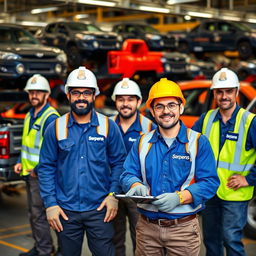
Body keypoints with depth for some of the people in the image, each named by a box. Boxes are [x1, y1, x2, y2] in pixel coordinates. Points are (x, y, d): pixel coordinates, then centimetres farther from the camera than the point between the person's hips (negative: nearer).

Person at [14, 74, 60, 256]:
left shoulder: (51, 117, -16)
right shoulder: (29, 116, 13)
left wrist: (37, 169, -18)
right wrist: (21, 162, 10)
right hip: (29, 173, 9)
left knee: (39, 214, -5)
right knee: (33, 213, 16)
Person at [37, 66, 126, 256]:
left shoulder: (108, 126, -2)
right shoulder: (55, 128, -1)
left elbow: (118, 162, 3)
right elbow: (46, 167, 2)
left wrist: (114, 194, -7)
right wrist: (50, 204, -4)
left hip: (100, 209, -1)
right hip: (66, 210, 1)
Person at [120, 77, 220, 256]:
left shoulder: (199, 142, -4)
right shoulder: (142, 143, 8)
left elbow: (210, 182, -10)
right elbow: (128, 174, 5)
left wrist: (179, 197, -25)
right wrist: (136, 186, -19)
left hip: (183, 228, -2)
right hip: (147, 227, 3)